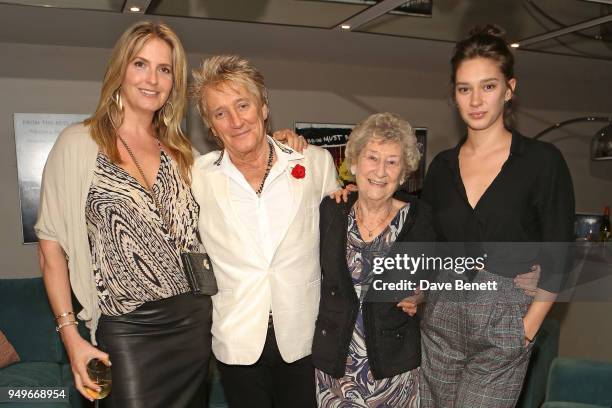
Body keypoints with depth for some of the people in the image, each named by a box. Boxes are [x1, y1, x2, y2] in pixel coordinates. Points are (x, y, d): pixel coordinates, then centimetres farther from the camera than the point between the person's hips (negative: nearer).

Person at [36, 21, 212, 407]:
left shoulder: (181, 151, 9)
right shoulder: (79, 144, -5)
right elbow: (52, 246, -4)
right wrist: (70, 334, -9)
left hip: (195, 320, 5)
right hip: (127, 331, -4)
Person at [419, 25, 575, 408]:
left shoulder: (543, 161, -6)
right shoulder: (442, 165, 5)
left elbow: (556, 261, -5)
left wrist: (527, 330, -8)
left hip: (504, 324, -3)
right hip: (441, 319, 4)